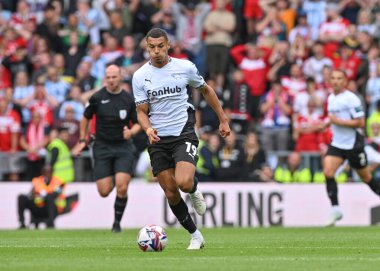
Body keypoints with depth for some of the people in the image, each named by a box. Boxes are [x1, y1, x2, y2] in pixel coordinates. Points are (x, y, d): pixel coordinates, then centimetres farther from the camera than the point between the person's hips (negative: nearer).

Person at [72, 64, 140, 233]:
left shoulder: (129, 100, -1)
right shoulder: (97, 98, -2)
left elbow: (138, 123, 8)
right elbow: (86, 118, 13)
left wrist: (131, 132, -14)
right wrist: (82, 140, 11)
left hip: (123, 146, -1)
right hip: (102, 147, 1)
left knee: (122, 188, -17)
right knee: (104, 192, -4)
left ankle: (117, 222, 3)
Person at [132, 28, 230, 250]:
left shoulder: (185, 67, -2)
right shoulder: (140, 76, -1)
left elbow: (206, 90, 14)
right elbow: (142, 111, 2)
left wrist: (223, 120, 16)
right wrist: (148, 129, -20)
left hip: (184, 133, -2)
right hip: (158, 140, 2)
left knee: (184, 183, -25)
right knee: (171, 194, 1)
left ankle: (194, 191, 13)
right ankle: (195, 235, 18)